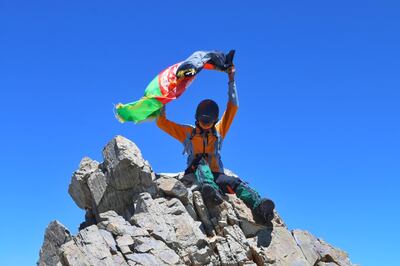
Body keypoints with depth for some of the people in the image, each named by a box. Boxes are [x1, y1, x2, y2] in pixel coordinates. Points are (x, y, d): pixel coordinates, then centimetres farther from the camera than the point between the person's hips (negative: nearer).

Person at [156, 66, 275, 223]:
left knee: (235, 182, -29)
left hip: (216, 175, 2)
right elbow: (161, 123, 17)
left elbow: (233, 107, 21)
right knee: (201, 163, -36)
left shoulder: (219, 131, 23)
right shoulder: (187, 132, 20)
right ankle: (210, 190, -66)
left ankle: (259, 206, -53)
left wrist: (231, 80, 19)